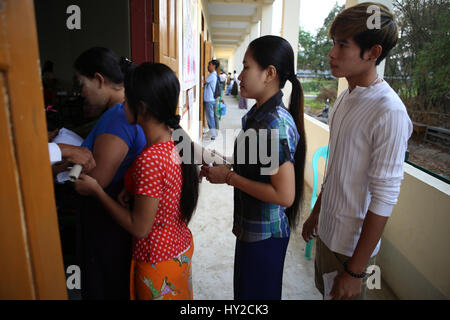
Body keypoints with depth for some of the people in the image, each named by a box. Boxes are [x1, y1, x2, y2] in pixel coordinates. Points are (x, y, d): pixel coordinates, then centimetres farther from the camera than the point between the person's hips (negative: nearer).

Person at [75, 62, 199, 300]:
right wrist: (132, 193, -5)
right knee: (179, 295, 27)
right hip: (180, 247, 8)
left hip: (158, 260, -7)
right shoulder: (175, 142, -5)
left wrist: (95, 190, -16)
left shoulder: (149, 160, -32)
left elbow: (139, 228, -23)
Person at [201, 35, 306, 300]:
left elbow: (284, 195, -28)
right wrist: (222, 168, -1)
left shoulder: (276, 124, -27)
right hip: (250, 226, 9)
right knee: (244, 290, 28)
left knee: (257, 293, 16)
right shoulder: (258, 114, 3)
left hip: (265, 234, -9)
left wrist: (229, 177, -22)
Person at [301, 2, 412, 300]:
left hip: (354, 242, -7)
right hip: (327, 231, 7)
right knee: (323, 290, 24)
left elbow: (384, 199, -22)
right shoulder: (345, 99, 2)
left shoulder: (389, 112, -23)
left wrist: (356, 270, -17)